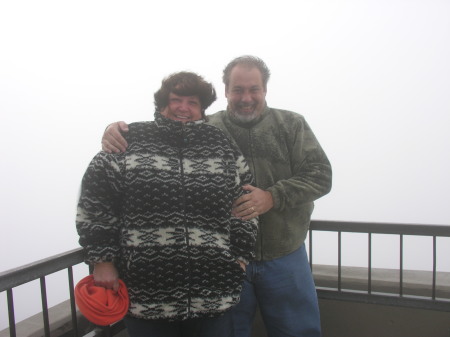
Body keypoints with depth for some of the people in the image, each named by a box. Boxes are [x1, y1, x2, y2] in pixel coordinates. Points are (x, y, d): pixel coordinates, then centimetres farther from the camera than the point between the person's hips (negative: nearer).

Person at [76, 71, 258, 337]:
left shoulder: (222, 146, 8)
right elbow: (95, 205, 1)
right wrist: (102, 260, -2)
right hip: (146, 291, -1)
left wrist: (240, 256, 7)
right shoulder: (130, 141, 2)